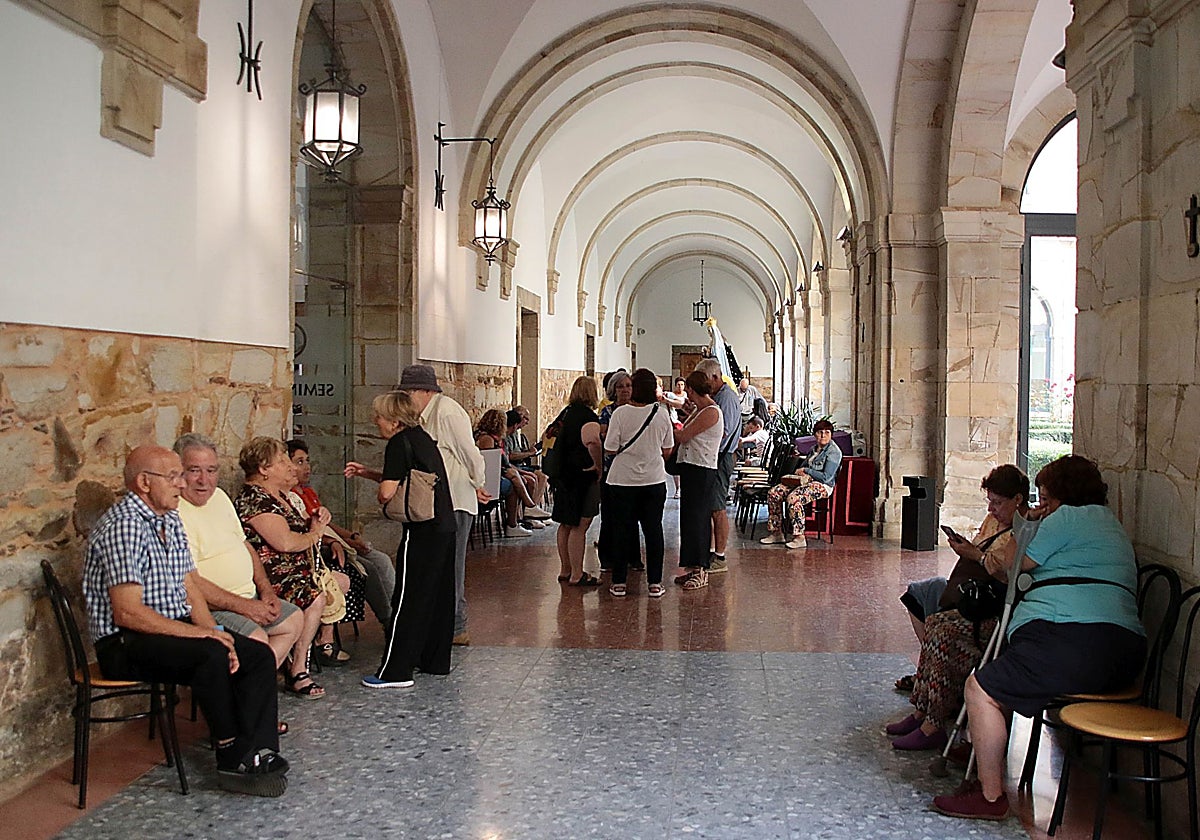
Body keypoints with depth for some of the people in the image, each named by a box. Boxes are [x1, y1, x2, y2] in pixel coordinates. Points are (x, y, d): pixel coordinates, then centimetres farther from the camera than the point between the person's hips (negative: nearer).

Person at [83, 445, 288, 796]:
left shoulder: (170, 520, 11)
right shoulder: (123, 526, -18)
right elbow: (128, 613, -24)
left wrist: (215, 634, -6)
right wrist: (200, 634, -23)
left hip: (174, 627, 9)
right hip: (126, 644, -9)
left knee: (259, 655, -5)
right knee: (210, 656, -33)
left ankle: (257, 753, -12)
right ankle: (232, 760, -18)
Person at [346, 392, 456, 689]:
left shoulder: (399, 443, -12)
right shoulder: (422, 437, 15)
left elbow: (387, 493, -18)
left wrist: (381, 495, 5)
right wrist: (367, 473, 19)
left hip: (422, 531, -9)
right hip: (445, 526, 9)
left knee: (408, 600, -3)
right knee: (438, 596, 16)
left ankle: (396, 671, 2)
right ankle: (436, 660, 26)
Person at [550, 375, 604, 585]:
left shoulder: (565, 413, 13)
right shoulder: (588, 415, -15)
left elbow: (552, 437, 24)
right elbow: (592, 442, -33)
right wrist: (599, 465, -20)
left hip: (563, 474, 9)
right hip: (582, 477, -9)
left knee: (565, 525, 16)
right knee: (579, 526, -5)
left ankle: (565, 570, 25)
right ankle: (577, 575, -1)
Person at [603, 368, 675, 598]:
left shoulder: (621, 413, -12)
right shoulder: (662, 414, -4)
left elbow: (611, 450, -10)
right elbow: (667, 451, 3)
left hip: (623, 480, -2)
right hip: (654, 479, 2)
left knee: (621, 529, 8)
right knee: (653, 529, 9)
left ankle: (619, 582, 12)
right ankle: (654, 583, 11)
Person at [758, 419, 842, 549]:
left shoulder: (834, 451, -8)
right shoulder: (814, 449, 18)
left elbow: (826, 477, -17)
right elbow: (804, 467, 25)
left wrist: (806, 471, -9)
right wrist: (800, 473, 1)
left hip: (822, 485, -9)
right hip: (806, 481, 9)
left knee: (793, 498, -35)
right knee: (773, 493, -7)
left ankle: (799, 537, -29)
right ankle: (776, 533, -4)